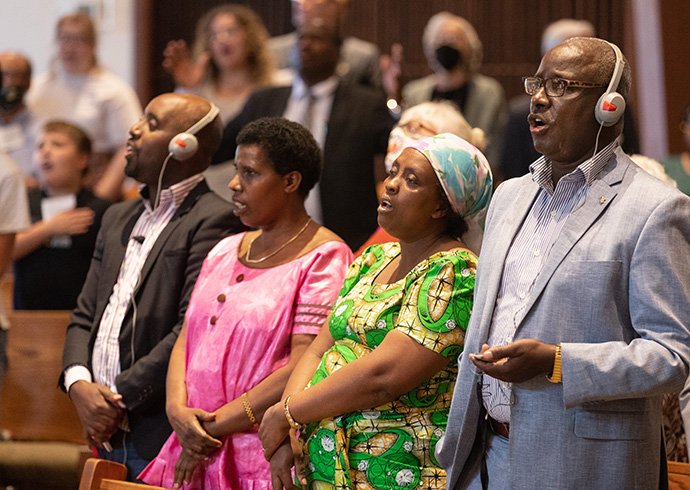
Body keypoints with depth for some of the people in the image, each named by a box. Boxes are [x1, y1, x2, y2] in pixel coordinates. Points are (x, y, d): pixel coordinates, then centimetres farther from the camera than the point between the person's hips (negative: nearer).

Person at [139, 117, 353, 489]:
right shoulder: (225, 251, 15)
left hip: (267, 460, -6)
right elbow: (186, 339, 11)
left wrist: (216, 427, -13)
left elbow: (303, 368, -16)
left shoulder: (324, 259, -8)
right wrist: (178, 410, -8)